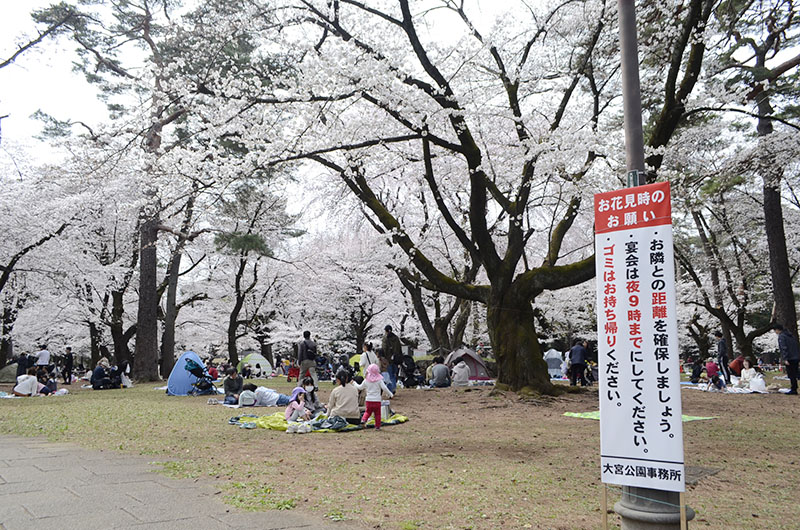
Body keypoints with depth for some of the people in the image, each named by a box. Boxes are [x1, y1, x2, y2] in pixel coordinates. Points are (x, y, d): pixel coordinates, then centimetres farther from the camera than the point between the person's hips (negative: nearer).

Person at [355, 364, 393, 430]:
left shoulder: (366, 380, 0)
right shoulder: (379, 380, -7)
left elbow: (360, 387, 14)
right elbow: (384, 388, -11)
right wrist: (390, 394, 0)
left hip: (368, 400, 2)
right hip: (377, 400, -2)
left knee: (368, 411, 20)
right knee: (377, 414, 8)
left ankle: (363, 419, -2)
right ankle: (377, 426, 11)